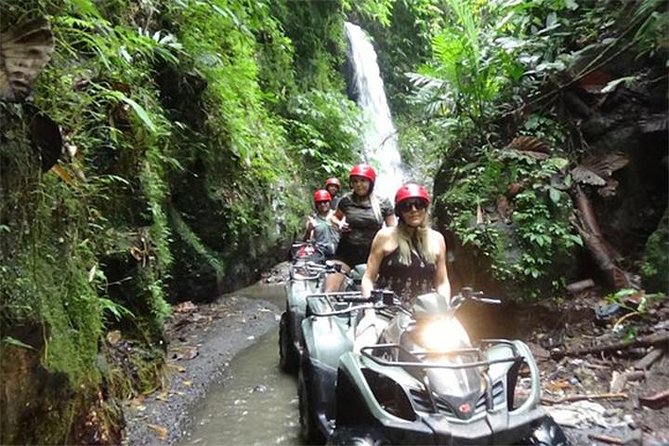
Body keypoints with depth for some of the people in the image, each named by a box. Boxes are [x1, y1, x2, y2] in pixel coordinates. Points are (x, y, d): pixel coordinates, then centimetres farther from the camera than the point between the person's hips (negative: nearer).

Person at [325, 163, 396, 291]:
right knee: (329, 291, -8)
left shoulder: (383, 203, -2)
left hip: (372, 253, 0)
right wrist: (339, 224, -3)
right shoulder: (346, 200, 0)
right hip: (347, 251, 0)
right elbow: (335, 216, 19)